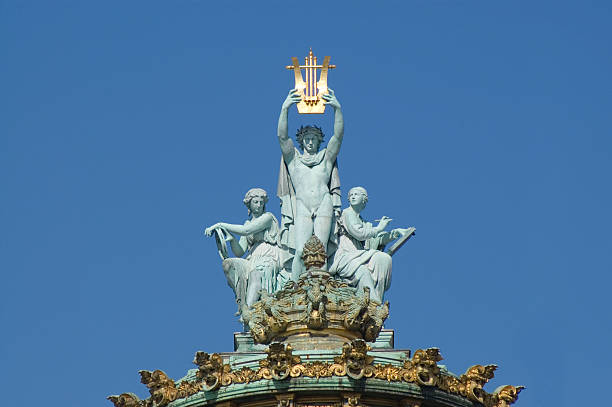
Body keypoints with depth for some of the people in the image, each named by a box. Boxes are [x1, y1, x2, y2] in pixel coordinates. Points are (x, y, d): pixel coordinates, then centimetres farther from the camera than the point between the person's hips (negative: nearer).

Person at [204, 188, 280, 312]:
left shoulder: (268, 217, 0)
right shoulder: (248, 223, 19)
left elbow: (246, 231, -16)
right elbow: (239, 252, 12)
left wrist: (221, 225, -14)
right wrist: (232, 238, -8)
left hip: (268, 261, -6)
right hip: (252, 262, 6)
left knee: (256, 272, -38)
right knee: (227, 263, -20)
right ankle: (242, 301, -27)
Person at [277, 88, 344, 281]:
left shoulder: (326, 157, 19)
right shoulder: (293, 158, 18)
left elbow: (338, 136, 6)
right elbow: (282, 136, 3)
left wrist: (337, 109, -8)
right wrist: (285, 109, -10)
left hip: (324, 207, 1)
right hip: (302, 209, -1)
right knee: (300, 252, -15)